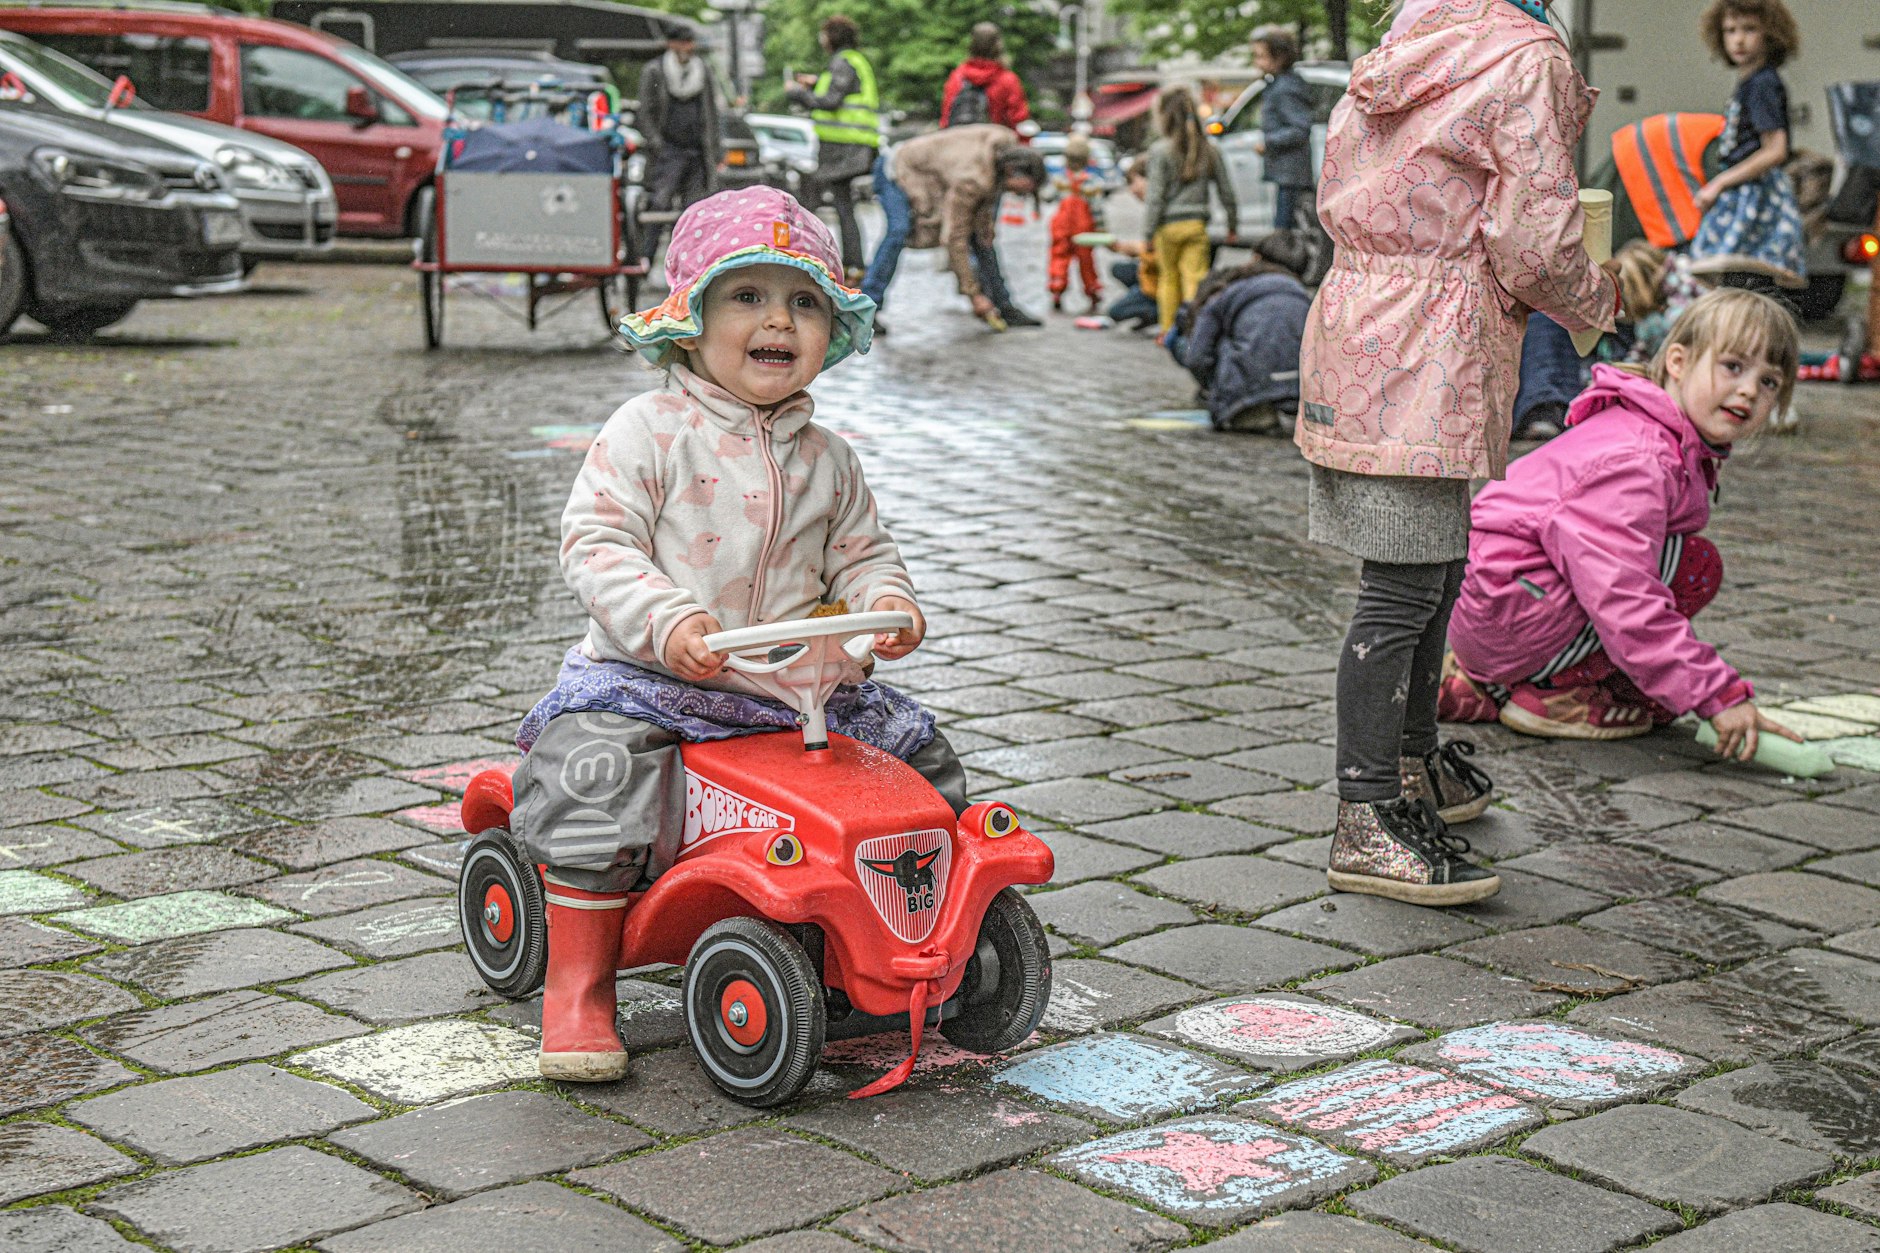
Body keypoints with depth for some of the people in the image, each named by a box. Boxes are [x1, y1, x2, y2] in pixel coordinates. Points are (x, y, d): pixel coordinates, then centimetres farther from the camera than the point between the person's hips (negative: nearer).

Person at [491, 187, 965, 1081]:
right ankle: (578, 988, -15)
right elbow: (595, 544, -13)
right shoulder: (648, 430, -6)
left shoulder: (826, 459, 11)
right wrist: (666, 619, -29)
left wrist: (886, 603, -7)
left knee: (919, 754, -2)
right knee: (592, 771, -30)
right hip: (648, 676, -4)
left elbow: (862, 554, 17)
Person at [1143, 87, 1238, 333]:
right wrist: (1233, 226, 21)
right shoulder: (1209, 150, 7)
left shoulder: (1161, 151, -6)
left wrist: (1148, 231, -4)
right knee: (1196, 277, -2)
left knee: (1169, 277, 11)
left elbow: (1155, 196, -8)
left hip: (1168, 224, -2)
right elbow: (1227, 192, 11)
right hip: (1197, 223, 2)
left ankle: (1169, 331, 18)